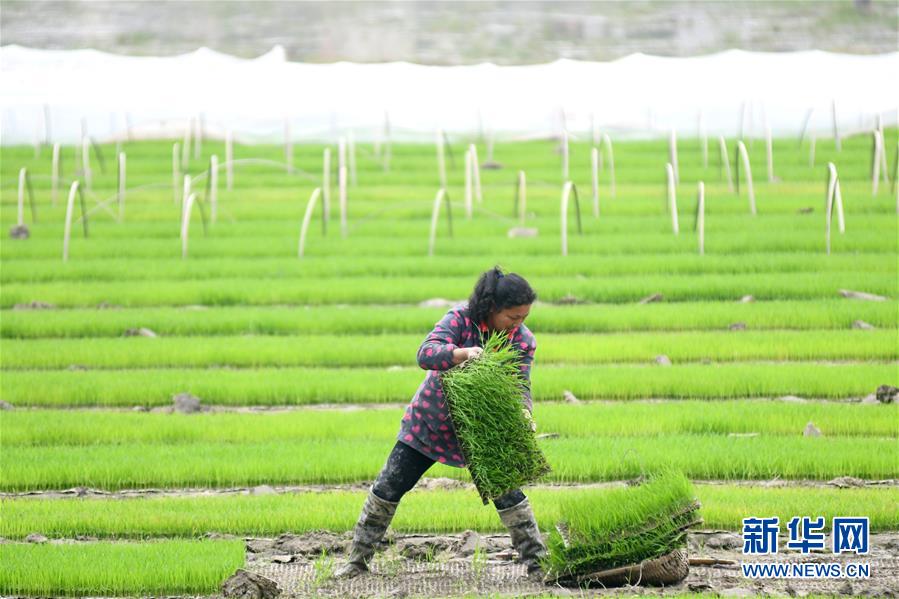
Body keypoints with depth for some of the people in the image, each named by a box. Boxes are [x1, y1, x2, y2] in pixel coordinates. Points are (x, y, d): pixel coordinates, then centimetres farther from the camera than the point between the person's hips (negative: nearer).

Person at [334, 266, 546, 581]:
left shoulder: (523, 341, -13)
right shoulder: (460, 319, -22)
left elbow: (521, 386, -19)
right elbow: (426, 354, -34)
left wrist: (523, 412, -41)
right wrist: (463, 353, -52)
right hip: (428, 422, -1)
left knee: (507, 493, -10)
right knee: (388, 488, 3)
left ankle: (536, 564, 1)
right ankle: (358, 558, 18)